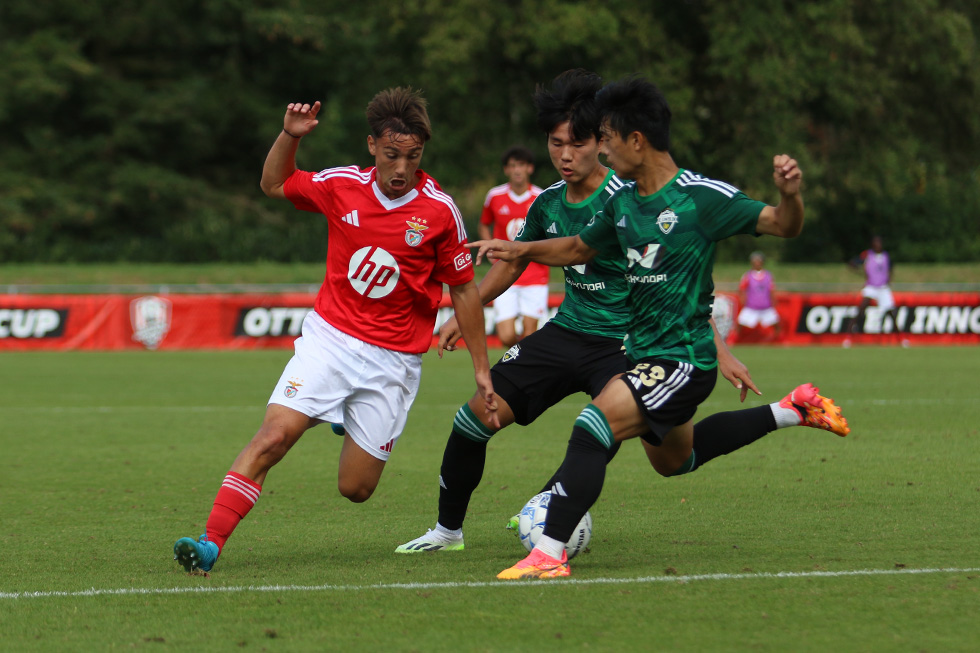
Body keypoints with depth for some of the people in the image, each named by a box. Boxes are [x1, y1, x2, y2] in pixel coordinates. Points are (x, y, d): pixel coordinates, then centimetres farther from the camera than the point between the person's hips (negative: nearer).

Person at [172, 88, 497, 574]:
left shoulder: (439, 210, -9)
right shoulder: (341, 186, -3)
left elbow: (463, 290, 2)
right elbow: (274, 185, 15)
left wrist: (481, 368, 3)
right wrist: (289, 136, -3)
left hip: (393, 360, -1)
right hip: (329, 337, 1)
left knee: (355, 489, 1)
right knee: (273, 436, -20)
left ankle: (357, 423, 35)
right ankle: (210, 543, -19)